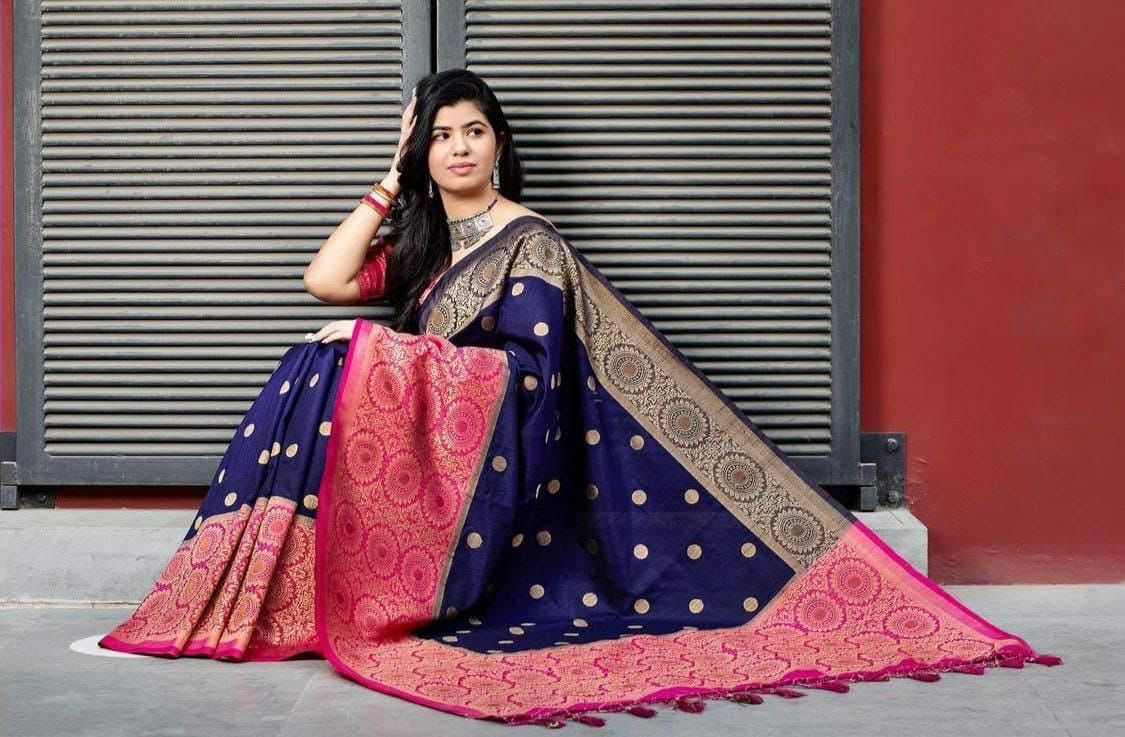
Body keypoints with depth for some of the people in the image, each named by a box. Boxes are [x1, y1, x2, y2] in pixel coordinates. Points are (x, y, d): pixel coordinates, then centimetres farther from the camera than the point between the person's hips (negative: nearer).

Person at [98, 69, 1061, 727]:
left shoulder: (528, 243, -4)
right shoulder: (420, 240, 18)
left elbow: (524, 374, -13)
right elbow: (326, 279, 5)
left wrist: (391, 353, -16)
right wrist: (393, 180, 9)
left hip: (495, 453, -6)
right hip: (431, 443, 7)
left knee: (335, 382, -27)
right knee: (324, 382, -18)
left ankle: (347, 607, -21)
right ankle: (292, 604, -16)